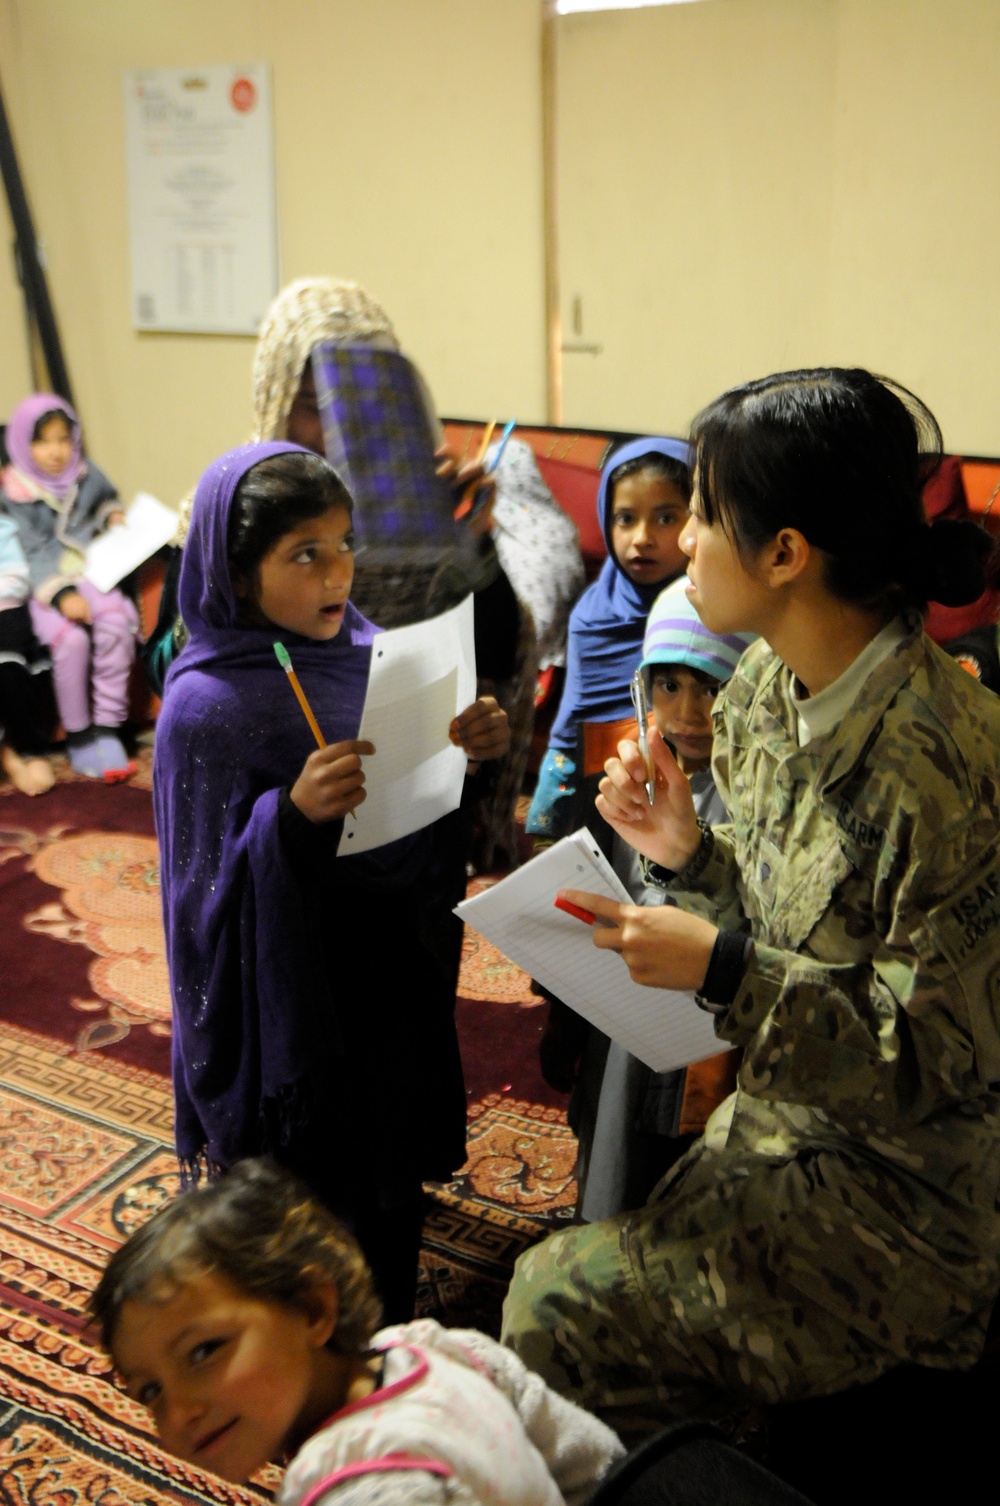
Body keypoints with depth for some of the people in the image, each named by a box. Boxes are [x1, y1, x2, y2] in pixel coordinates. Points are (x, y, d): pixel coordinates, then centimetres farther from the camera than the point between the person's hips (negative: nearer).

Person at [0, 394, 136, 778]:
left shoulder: (87, 475, 6)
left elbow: (108, 499, 30)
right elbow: (35, 552, -11)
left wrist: (114, 516, 7)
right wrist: (61, 594, -23)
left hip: (91, 573, 3)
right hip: (46, 587, -3)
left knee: (116, 622, -28)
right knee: (71, 639, -30)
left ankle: (107, 728, -20)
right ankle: (77, 736, -13)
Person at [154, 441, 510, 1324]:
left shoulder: (360, 649, -3)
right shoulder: (206, 707, -20)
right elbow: (210, 896, -18)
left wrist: (477, 747, -13)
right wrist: (293, 818, -36)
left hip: (397, 973, 7)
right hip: (295, 1004, -6)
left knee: (392, 1185, 25)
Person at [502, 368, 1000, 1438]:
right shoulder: (769, 688, -1)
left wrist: (726, 972, -26)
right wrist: (686, 858, -9)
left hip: (903, 1186, -7)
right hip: (786, 1128, 8)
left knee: (559, 1306, -10)